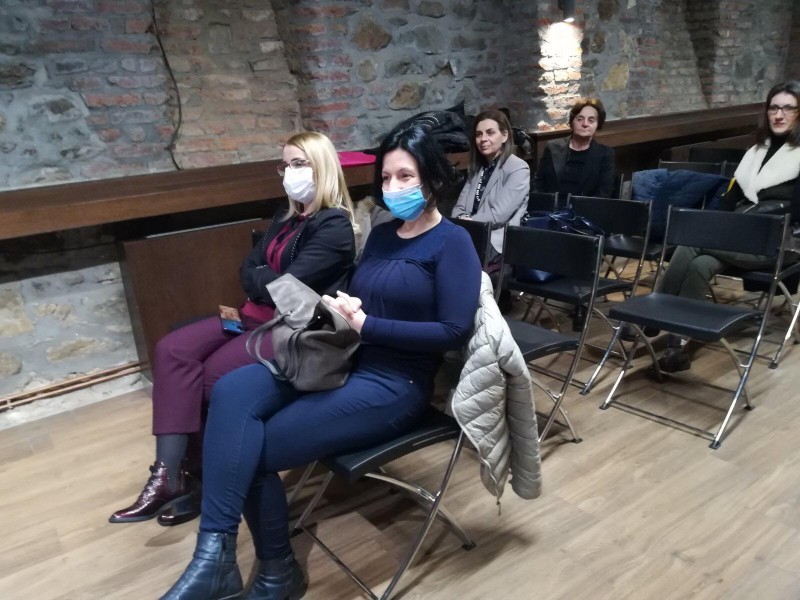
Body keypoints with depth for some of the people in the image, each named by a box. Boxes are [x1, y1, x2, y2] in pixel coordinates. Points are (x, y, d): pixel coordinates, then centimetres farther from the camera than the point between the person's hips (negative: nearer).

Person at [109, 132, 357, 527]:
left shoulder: (335, 226, -12)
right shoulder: (287, 218, 16)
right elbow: (247, 271, 11)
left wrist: (260, 277, -2)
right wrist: (268, 279, -10)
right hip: (257, 315, 9)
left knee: (212, 376, -21)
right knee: (173, 350, -10)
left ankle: (189, 474, 4)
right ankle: (169, 472, -17)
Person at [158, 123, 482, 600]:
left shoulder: (452, 243, -5)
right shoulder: (381, 235, 17)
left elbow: (455, 331, -15)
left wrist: (366, 324, -16)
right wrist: (339, 310, -7)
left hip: (394, 385, -7)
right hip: (342, 362, 7)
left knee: (253, 451, -15)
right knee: (232, 391, -21)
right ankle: (215, 554, -21)